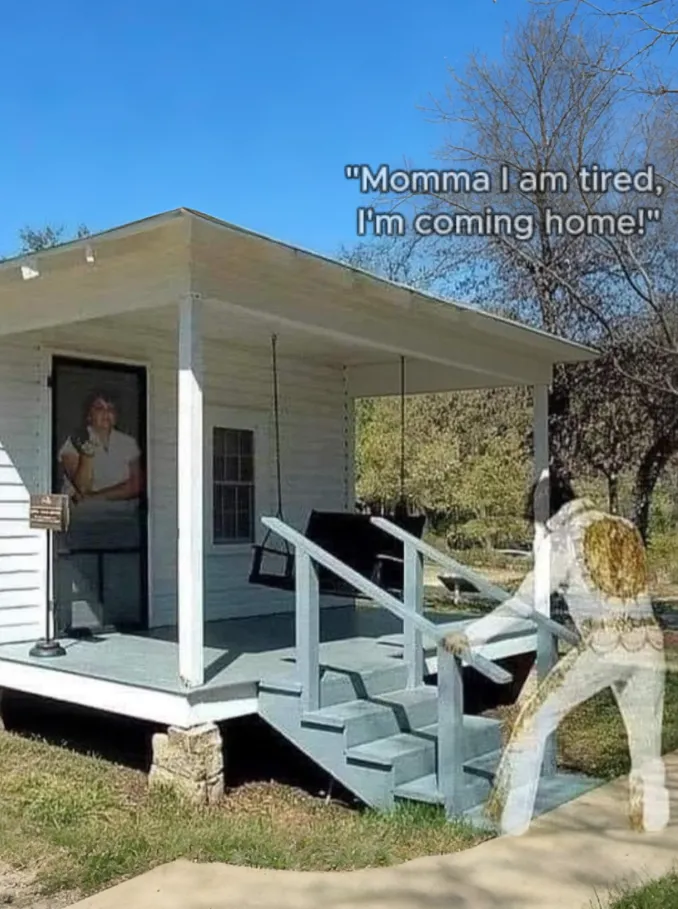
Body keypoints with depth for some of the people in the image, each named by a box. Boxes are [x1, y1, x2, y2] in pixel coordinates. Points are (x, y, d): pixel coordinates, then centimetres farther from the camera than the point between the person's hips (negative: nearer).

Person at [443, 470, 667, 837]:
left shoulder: (564, 538, 2)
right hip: (648, 646, 5)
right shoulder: (626, 527, 17)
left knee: (534, 720, 9)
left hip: (602, 648, -5)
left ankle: (511, 819, 12)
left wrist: (468, 635, 6)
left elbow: (522, 604, 0)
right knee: (646, 747, 18)